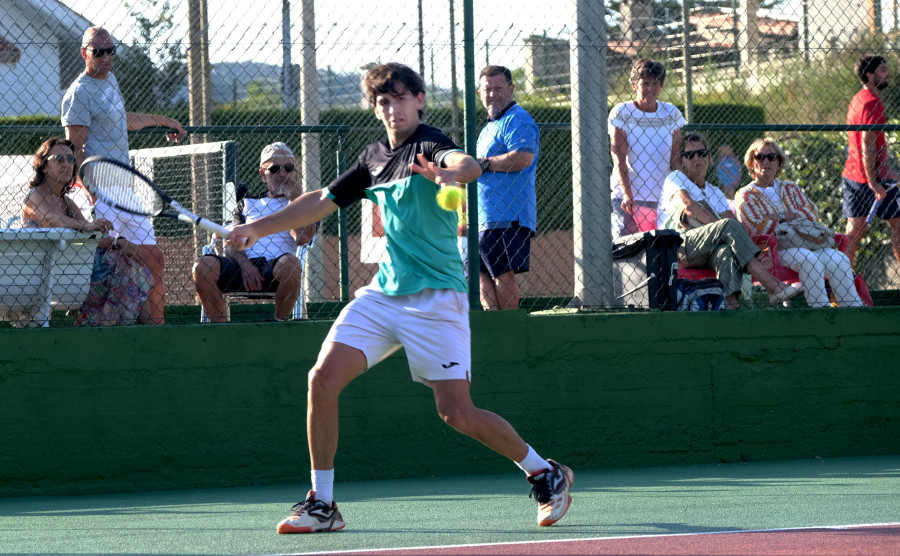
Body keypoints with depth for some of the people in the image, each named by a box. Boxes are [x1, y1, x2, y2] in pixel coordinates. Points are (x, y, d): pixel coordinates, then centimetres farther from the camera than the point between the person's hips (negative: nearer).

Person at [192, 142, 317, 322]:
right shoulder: (247, 203, 26)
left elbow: (302, 238, -2)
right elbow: (231, 244, 13)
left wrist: (294, 198, 3)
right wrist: (244, 264, -9)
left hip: (274, 271, -2)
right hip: (244, 265, 2)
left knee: (290, 263, -38)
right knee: (202, 267, -27)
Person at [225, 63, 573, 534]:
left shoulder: (430, 146, -10)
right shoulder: (374, 158, 13)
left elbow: (470, 166, -34)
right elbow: (322, 201, 24)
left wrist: (448, 173, -57)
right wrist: (258, 228, 21)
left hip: (435, 299, -7)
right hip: (383, 294, 7)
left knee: (457, 413, -10)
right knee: (323, 379, -9)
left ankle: (547, 476, 11)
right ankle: (321, 504, 1)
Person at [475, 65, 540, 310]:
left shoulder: (517, 120, -7)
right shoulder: (490, 126, 24)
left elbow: (523, 157, -24)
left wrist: (482, 163, -17)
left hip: (506, 216, -10)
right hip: (484, 217, 10)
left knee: (503, 274, -10)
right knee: (481, 274, 9)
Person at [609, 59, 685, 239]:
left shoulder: (671, 113, 8)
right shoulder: (621, 113, -2)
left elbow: (676, 158, 6)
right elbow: (619, 159, -10)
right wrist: (627, 195, -22)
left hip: (663, 198, 3)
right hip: (627, 199, -3)